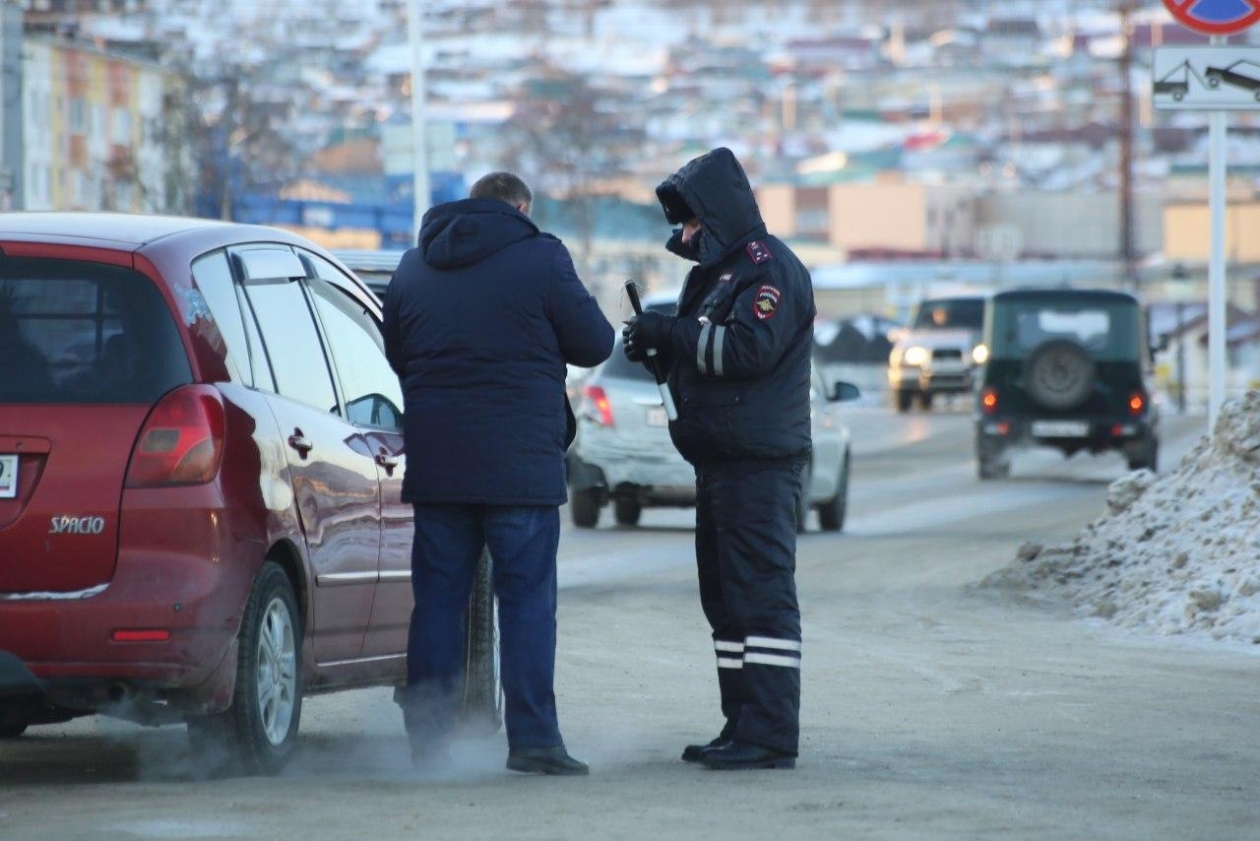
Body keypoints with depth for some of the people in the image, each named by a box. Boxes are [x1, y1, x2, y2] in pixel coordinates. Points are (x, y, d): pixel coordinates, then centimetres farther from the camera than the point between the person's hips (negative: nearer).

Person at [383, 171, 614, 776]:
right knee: (527, 600, -1)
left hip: (433, 460, 5)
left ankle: (425, 738, 8)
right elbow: (593, 344, -1)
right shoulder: (540, 259, -5)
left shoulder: (414, 266, 12)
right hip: (519, 464, -4)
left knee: (438, 597, 9)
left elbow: (393, 354, 18)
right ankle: (532, 738, -5)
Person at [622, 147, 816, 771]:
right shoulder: (717, 269, 22)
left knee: (762, 594, -12)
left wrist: (669, 333, -16)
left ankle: (770, 735, -14)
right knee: (725, 597, 11)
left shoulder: (768, 267, -10)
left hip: (759, 463, -11)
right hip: (721, 459, 11)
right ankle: (742, 728, 16)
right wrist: (658, 343, 6)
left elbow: (749, 348, -23)